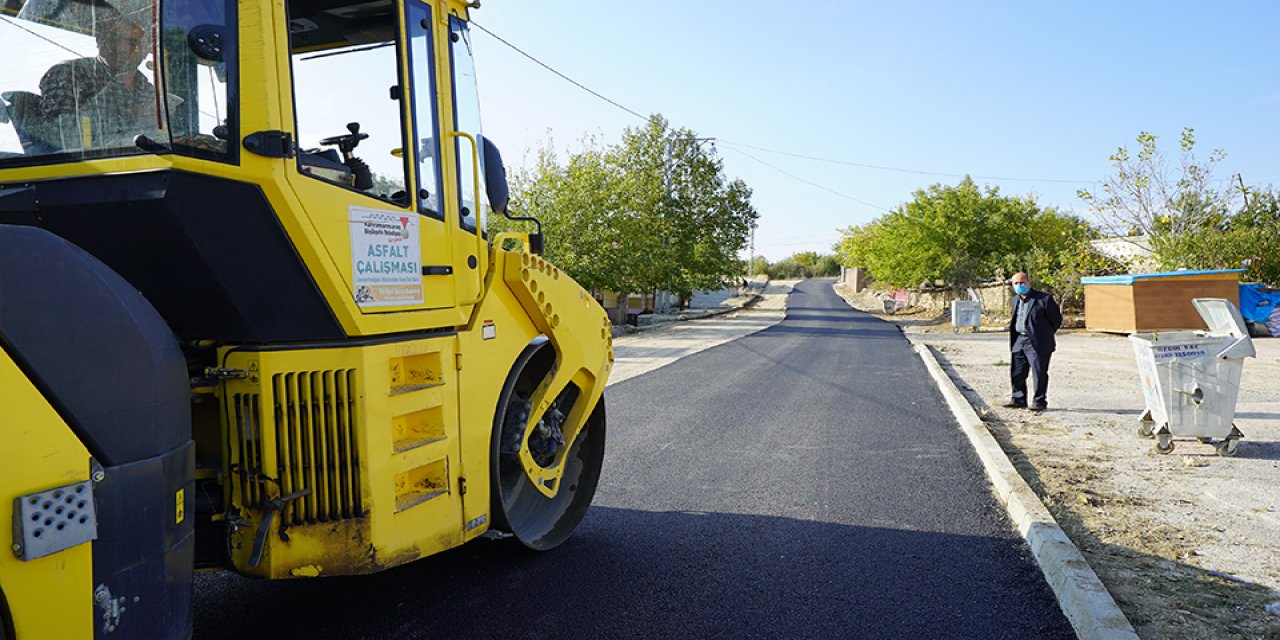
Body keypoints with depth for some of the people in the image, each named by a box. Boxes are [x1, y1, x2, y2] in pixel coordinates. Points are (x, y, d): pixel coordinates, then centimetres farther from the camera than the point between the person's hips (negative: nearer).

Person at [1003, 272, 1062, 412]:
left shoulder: (1044, 299, -10)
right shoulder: (1015, 300, 12)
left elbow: (1056, 319, -2)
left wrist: (1045, 335, 5)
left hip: (1038, 343, -7)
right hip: (1019, 341, 7)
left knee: (1039, 373, -1)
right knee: (1017, 373, 9)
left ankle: (1039, 401, 9)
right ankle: (1019, 399, 19)